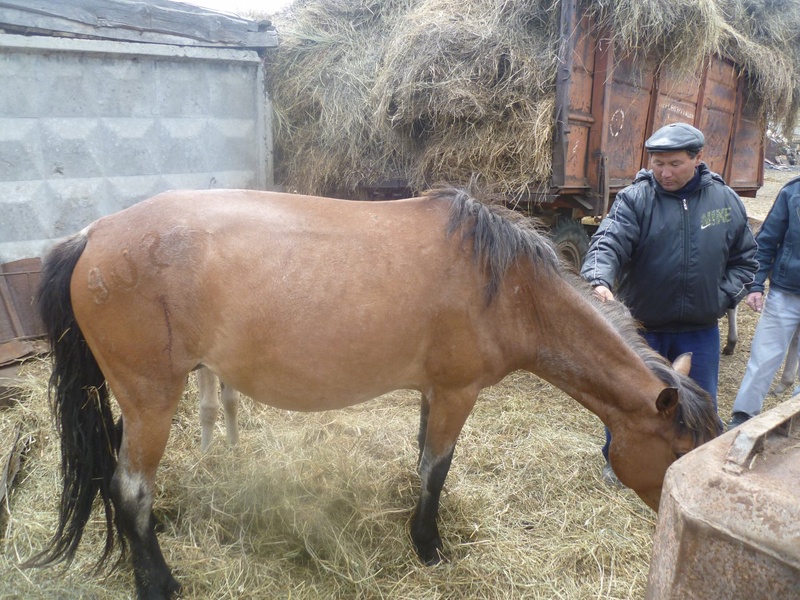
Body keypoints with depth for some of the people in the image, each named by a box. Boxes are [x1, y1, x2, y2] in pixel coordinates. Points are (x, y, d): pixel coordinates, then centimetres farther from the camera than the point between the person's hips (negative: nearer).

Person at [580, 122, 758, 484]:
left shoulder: (726, 201, -1)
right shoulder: (635, 199, -12)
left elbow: (745, 259, 9)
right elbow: (609, 243, -26)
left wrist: (724, 297, -5)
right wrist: (600, 281, -46)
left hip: (700, 329, 3)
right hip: (640, 325, -2)